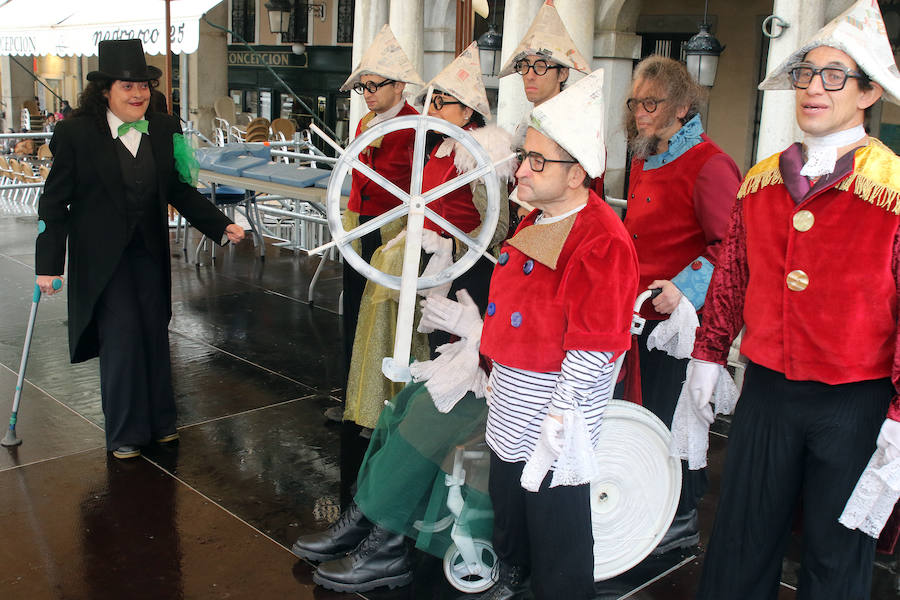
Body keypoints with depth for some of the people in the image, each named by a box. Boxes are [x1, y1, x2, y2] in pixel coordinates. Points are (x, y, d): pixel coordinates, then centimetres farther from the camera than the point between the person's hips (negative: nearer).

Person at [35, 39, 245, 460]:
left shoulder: (164, 130, 2)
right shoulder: (77, 133, -10)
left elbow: (180, 191, 10)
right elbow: (55, 202, -7)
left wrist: (221, 226, 0)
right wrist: (48, 263, -10)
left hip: (149, 251, 4)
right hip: (102, 256, -4)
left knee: (155, 332, 10)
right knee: (121, 334, -4)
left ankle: (159, 420, 27)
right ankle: (125, 432, 13)